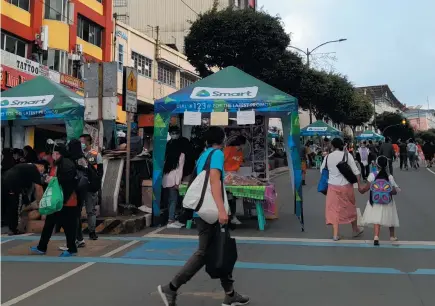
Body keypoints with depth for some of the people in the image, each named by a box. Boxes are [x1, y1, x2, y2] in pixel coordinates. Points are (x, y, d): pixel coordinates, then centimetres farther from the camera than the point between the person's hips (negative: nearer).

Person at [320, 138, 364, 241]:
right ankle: (355, 230, 33)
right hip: (346, 185, 0)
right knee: (350, 208, 16)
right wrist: (359, 184, -1)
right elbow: (355, 171, -8)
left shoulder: (328, 157, -2)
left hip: (333, 186, 0)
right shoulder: (347, 155, -6)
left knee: (334, 209, 8)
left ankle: (335, 234, 5)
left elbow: (322, 170, 10)